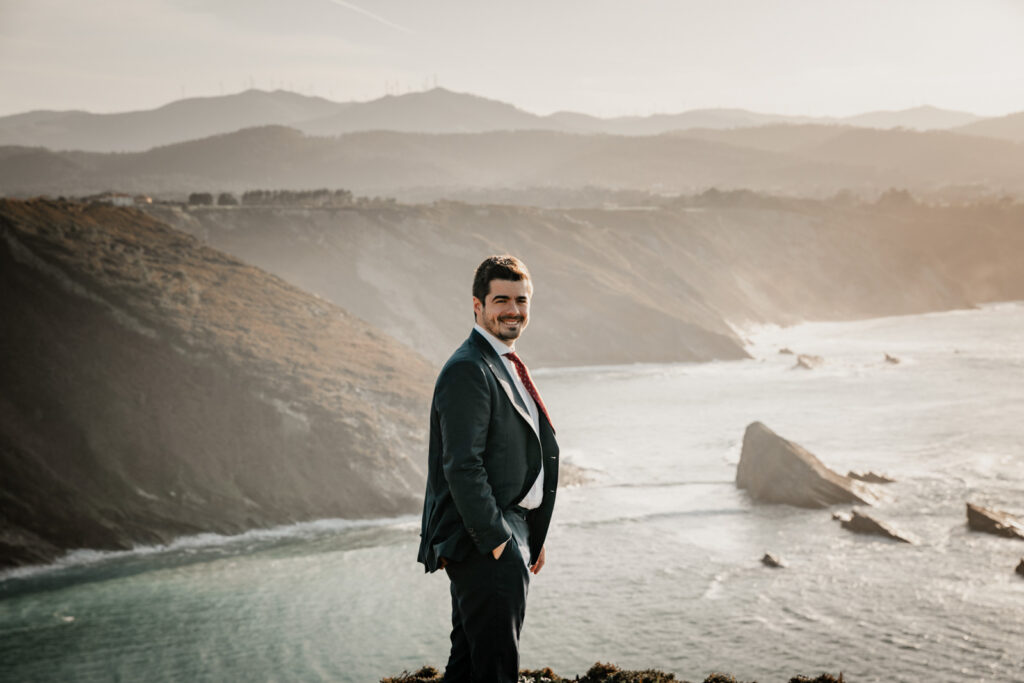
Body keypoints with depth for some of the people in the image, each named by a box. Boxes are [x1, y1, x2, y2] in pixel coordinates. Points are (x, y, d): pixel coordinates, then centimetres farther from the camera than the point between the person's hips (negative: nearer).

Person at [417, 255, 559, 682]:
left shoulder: (507, 365, 18)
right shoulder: (467, 370, -15)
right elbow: (462, 466, -21)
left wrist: (532, 538, 20)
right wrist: (495, 540, -21)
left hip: (508, 534, 10)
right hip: (484, 543, -10)